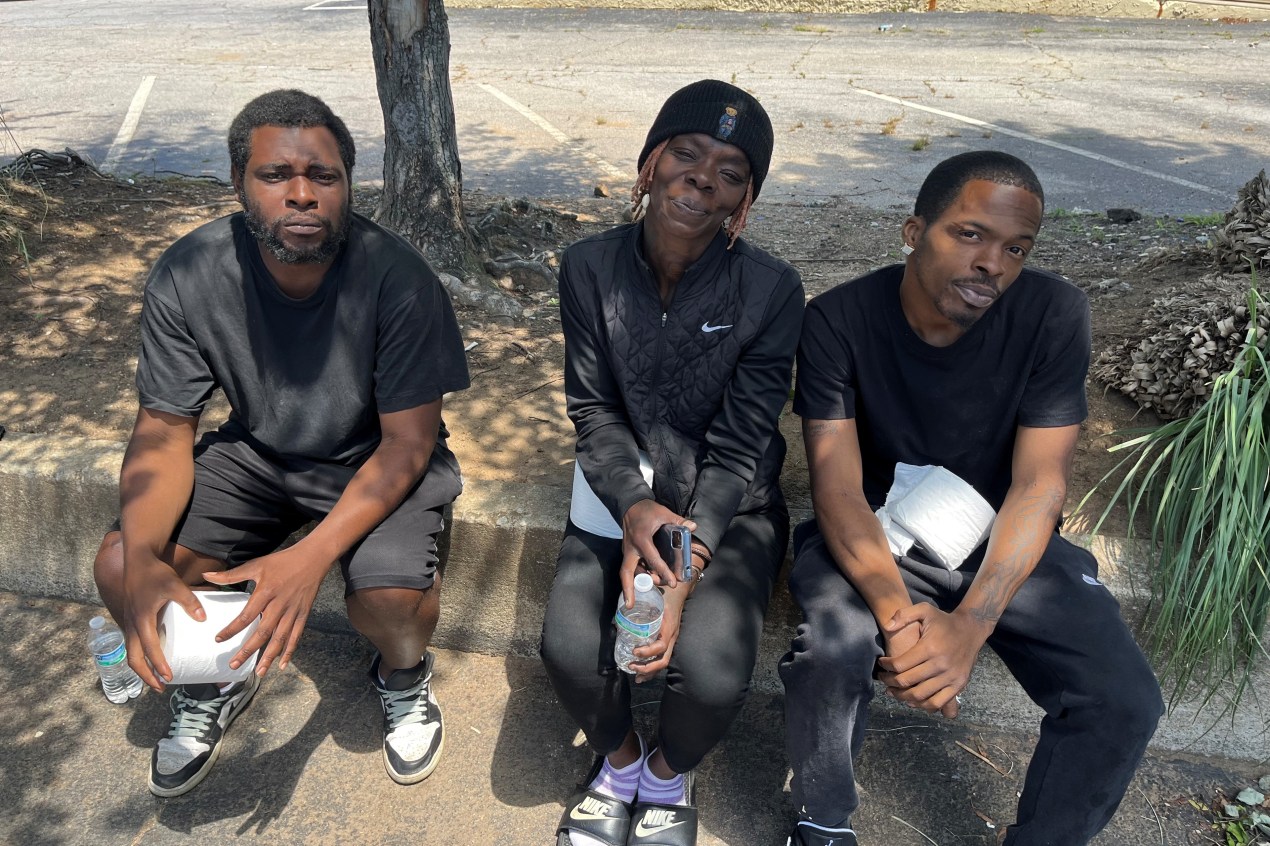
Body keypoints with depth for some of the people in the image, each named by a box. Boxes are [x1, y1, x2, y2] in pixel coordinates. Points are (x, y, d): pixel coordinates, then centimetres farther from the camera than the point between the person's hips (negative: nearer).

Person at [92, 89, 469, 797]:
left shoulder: (397, 277, -26)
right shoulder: (187, 276, -17)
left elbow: (407, 442, -20)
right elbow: (164, 433, -10)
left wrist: (311, 557, -34)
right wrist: (145, 561, -30)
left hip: (377, 459, -3)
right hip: (257, 453, 3)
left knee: (390, 597, -30)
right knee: (120, 568, -15)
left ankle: (403, 674, 11)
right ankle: (216, 681, 19)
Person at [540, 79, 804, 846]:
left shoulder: (772, 289, -14)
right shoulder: (590, 267, -7)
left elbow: (740, 446, -14)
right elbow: (594, 409, -6)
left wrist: (686, 569, -25)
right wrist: (634, 508, -24)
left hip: (730, 505, -1)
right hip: (621, 495, 2)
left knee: (712, 669, -25)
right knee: (569, 647, -22)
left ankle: (670, 773, 15)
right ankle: (618, 760, 16)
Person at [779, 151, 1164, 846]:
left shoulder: (1053, 315, -13)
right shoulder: (838, 320, -17)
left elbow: (1038, 486, -16)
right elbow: (838, 488, -20)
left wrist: (969, 626, -29)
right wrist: (896, 611, -37)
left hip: (1003, 544, 2)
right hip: (872, 538, -1)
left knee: (1125, 703, -18)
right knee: (830, 647, -31)